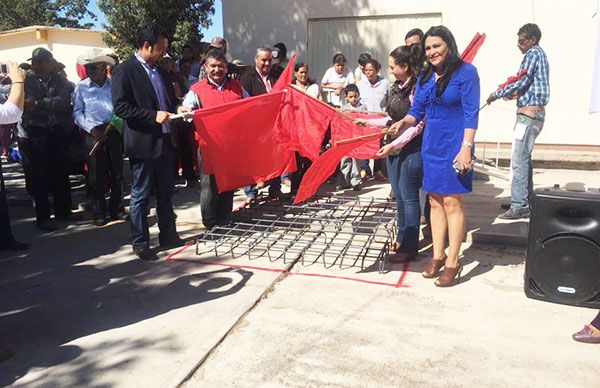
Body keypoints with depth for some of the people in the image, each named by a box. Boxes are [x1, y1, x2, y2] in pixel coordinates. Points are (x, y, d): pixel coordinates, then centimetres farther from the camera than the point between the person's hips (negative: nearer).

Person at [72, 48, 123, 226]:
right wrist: (92, 129, -8)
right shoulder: (81, 87, 4)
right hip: (93, 133, -1)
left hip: (114, 132, 1)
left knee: (117, 173, 6)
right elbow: (77, 112, 4)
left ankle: (116, 210, 20)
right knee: (96, 175, 1)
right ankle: (99, 213, 11)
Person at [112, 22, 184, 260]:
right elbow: (120, 107, -15)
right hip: (142, 143, -7)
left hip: (165, 141, 7)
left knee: (165, 193, 15)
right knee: (140, 196, 3)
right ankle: (140, 244, 13)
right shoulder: (124, 71, -8)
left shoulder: (160, 71, 15)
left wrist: (177, 109, 4)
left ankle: (168, 236, 27)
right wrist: (154, 115, -21)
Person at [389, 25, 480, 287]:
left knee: (451, 202, -3)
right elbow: (416, 111, 11)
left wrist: (466, 148, -19)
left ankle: (452, 262, 8)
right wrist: (403, 123, -10)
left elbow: (471, 114, -12)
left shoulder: (465, 72, -7)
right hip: (430, 145, 6)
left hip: (454, 145, -6)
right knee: (435, 201, 11)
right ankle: (437, 256, 22)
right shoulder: (425, 77, 11)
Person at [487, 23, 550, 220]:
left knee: (519, 159, -14)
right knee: (524, 158, 15)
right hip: (534, 112, 11)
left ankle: (519, 206, -15)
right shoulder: (539, 54, 22)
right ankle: (525, 201, 23)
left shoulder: (533, 53, -9)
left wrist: (497, 94, -10)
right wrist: (516, 93, 15)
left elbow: (522, 81, -17)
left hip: (529, 112, -11)